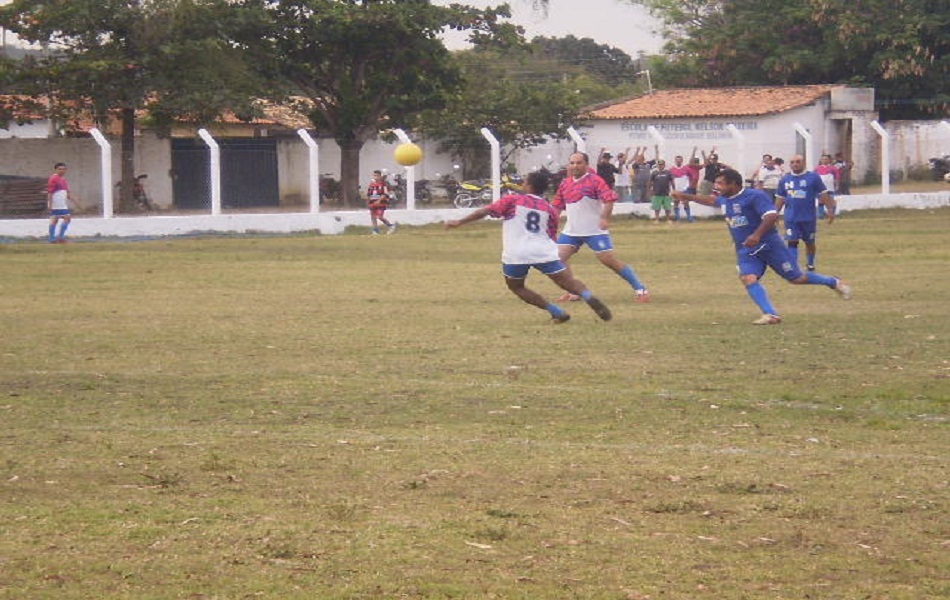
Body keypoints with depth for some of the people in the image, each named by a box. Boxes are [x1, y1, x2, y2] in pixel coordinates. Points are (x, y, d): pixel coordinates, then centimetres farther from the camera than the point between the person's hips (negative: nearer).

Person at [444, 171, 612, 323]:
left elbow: (485, 211, 0)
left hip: (515, 254, -2)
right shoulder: (550, 210, 15)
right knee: (568, 282, 2)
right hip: (544, 252, 2)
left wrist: (459, 222, 3)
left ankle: (558, 313, 6)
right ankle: (589, 297, -32)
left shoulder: (513, 200, 7)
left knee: (515, 286, 20)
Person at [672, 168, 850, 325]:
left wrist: (757, 235, -37)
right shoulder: (724, 200, 8)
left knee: (796, 278, 0)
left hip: (769, 245, -7)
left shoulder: (754, 196, -18)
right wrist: (686, 197, 33)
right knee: (748, 278, -21)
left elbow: (772, 215, -28)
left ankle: (834, 283, 23)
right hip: (745, 251, 7)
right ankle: (770, 314, -27)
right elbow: (711, 200, 32)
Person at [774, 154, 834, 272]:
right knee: (792, 242, -9)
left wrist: (830, 210, -6)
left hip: (809, 217, -1)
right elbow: (780, 199, 14)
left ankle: (810, 264, 33)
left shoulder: (813, 177, -2)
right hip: (791, 218, 1)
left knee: (810, 242, 12)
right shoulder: (785, 180, 7)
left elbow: (824, 195, -1)